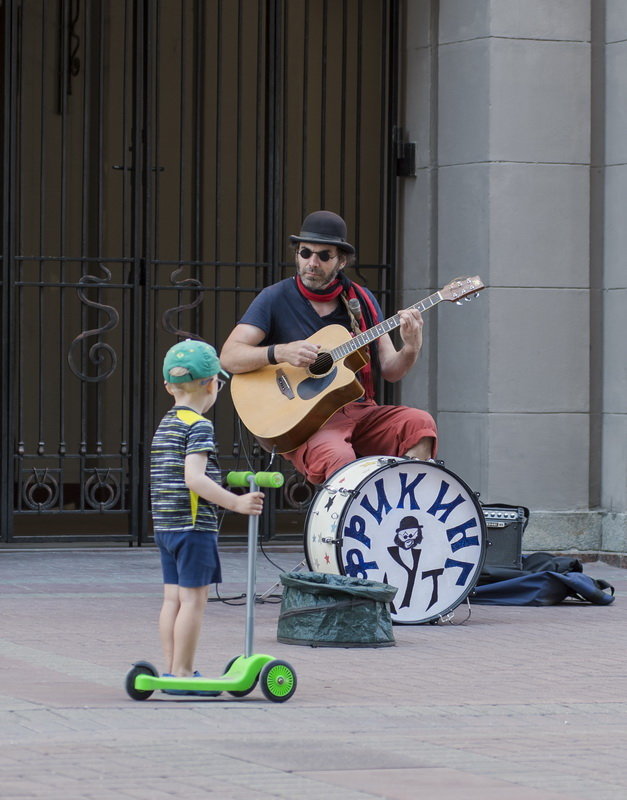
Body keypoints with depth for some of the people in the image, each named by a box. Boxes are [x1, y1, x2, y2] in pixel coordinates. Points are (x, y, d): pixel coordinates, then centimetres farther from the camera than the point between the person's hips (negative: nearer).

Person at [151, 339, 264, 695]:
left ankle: (172, 669, 14)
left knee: (174, 598, 11)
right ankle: (183, 673, -4)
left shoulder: (165, 425, 14)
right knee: (194, 598, -5)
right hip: (195, 525, -9)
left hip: (166, 526, 9)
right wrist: (236, 502, -23)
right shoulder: (199, 426, -13)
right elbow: (194, 478, -23)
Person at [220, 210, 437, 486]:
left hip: (358, 409, 5)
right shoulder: (276, 298, 0)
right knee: (338, 458, -37)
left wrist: (410, 350, -12)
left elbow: (389, 370, 10)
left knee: (420, 423, -22)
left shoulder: (361, 300, 11)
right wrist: (280, 352, -25)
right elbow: (229, 357, -9)